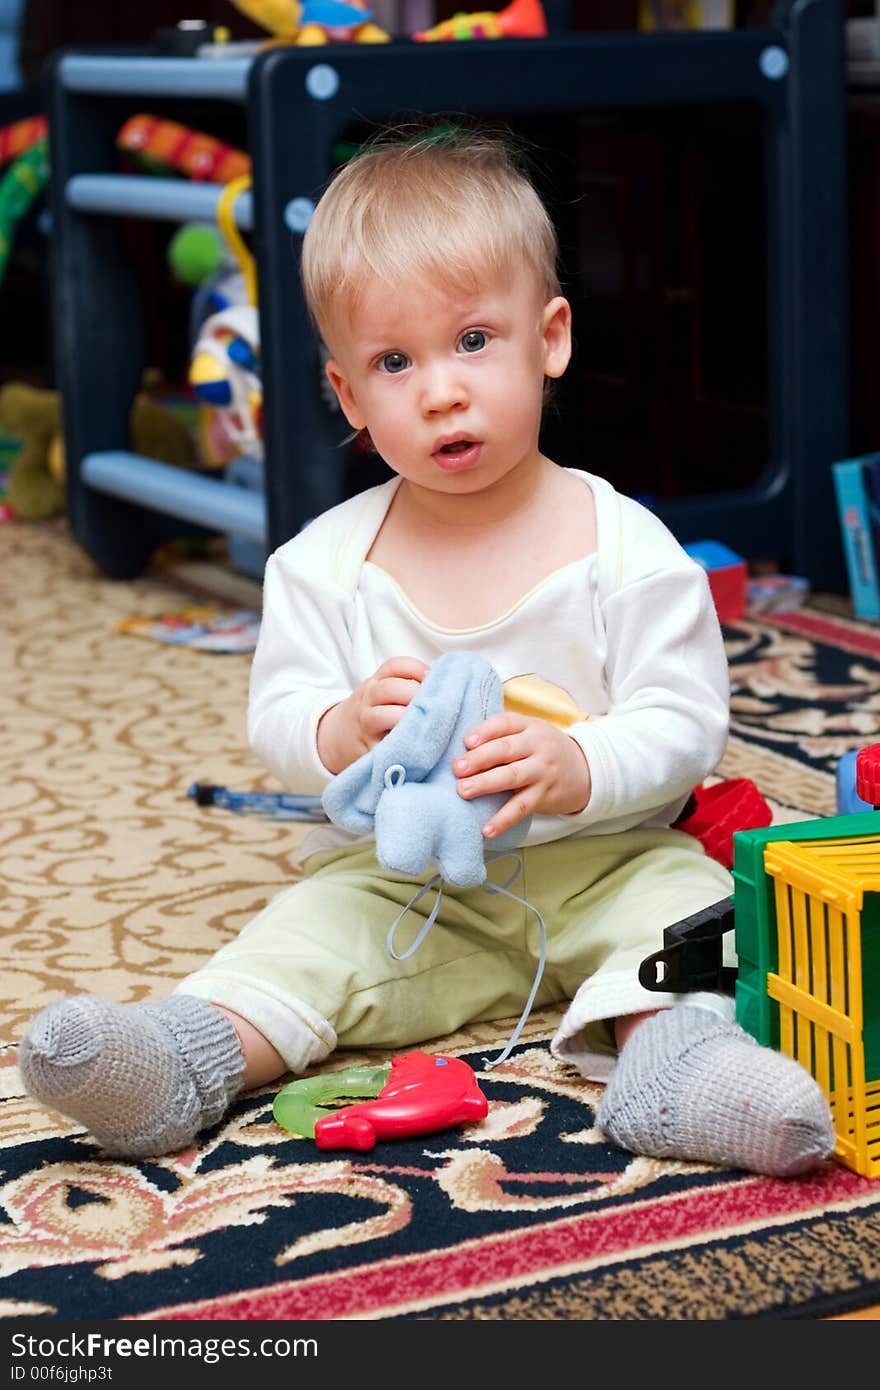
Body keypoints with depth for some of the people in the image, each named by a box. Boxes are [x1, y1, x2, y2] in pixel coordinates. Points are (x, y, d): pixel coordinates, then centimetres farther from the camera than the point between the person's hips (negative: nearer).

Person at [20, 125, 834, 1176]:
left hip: (601, 863, -1)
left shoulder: (624, 544, -7)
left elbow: (684, 723, -10)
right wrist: (341, 730, -25)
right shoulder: (328, 560, -2)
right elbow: (275, 715, -1)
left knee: (686, 893, -27)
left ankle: (666, 1048, -45)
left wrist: (579, 769, -31)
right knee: (316, 924, -23)